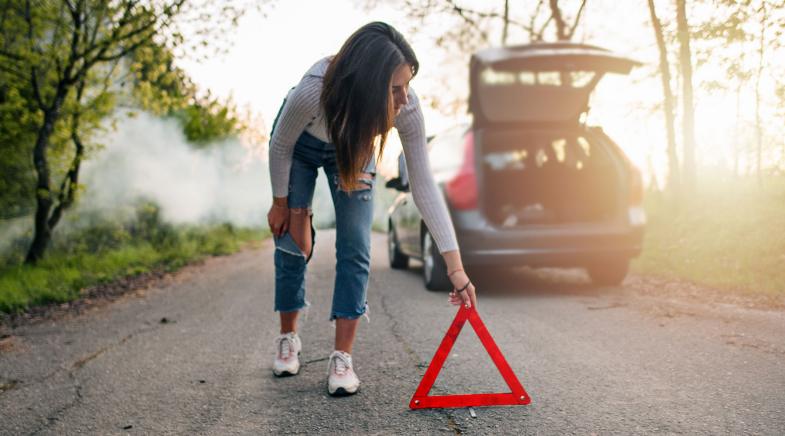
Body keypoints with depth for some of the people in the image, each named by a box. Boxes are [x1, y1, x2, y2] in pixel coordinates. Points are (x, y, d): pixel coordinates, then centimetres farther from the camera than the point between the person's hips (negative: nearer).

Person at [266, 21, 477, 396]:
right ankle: (288, 338, 21)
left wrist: (455, 268, -37)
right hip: (301, 145, -1)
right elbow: (281, 146, -22)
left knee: (355, 247, -10)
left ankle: (342, 359, -4)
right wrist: (280, 203, -7)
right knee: (293, 239, -2)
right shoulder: (312, 92, -43)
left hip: (353, 149, 2)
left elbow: (423, 185, -33)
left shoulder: (407, 108, -36)